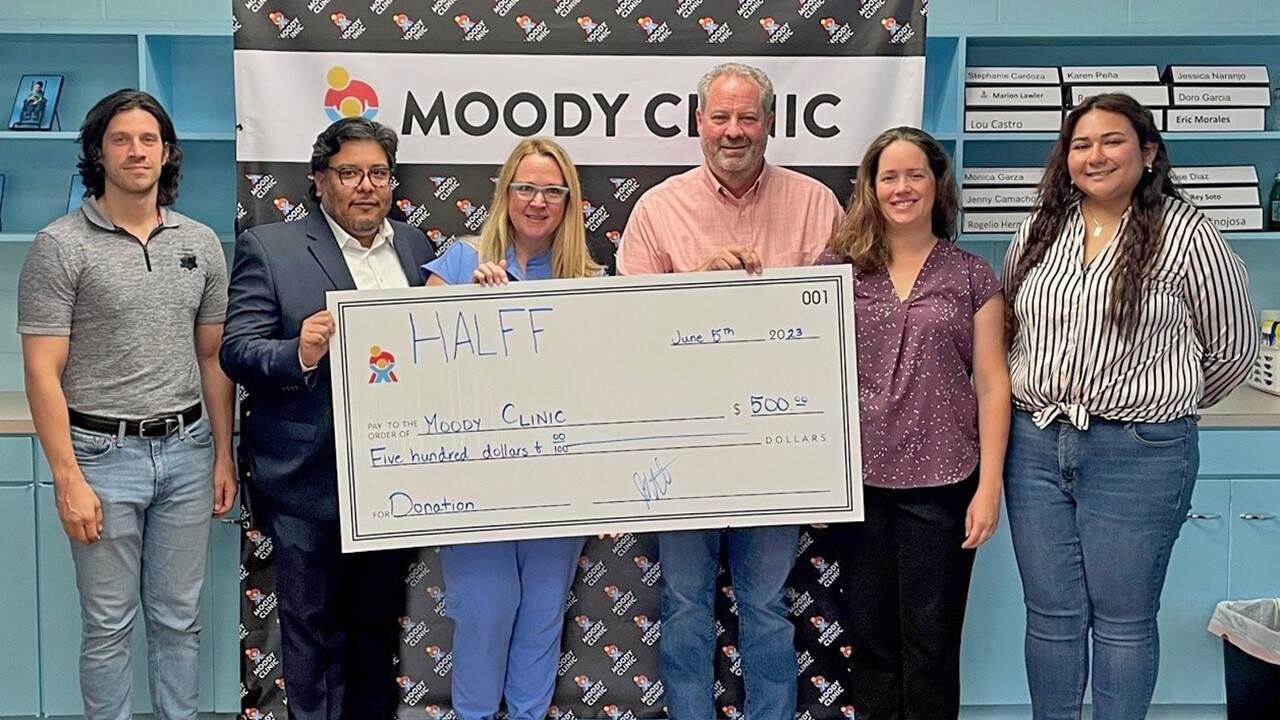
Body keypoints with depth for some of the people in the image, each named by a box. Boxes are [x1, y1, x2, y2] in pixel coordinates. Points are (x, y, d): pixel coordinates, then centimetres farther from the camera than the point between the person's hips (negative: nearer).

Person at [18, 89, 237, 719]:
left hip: (186, 450, 4)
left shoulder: (201, 243, 7)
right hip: (103, 454, -3)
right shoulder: (60, 246, -6)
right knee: (108, 626, 7)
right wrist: (68, 478, -13)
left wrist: (223, 455, 8)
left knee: (179, 618, 13)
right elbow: (42, 373, -9)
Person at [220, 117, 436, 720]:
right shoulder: (268, 248, -4)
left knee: (379, 623, 18)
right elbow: (236, 350, -9)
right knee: (314, 629, 8)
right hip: (308, 478, -4)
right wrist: (298, 354, -28)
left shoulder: (416, 248, 9)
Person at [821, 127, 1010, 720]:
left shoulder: (972, 276, 3)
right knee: (870, 637, 10)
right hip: (860, 481, 1)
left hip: (942, 484, -1)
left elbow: (992, 385, 1)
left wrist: (989, 485, -5)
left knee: (931, 642, 6)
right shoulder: (841, 269, 5)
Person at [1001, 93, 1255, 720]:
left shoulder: (1185, 234, -5)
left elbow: (1233, 345, 3)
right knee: (1050, 615, 12)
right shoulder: (1037, 233, 8)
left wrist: (1167, 408, 12)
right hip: (1035, 444, 4)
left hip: (1138, 454, -4)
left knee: (1122, 619, 7)